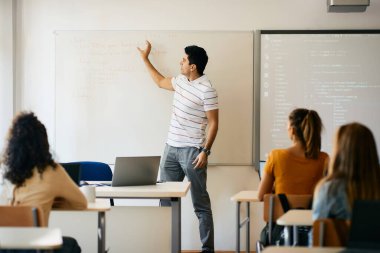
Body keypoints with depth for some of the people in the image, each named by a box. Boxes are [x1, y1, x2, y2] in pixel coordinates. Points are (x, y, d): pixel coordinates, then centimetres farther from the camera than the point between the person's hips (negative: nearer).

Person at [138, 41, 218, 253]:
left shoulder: (207, 90, -15)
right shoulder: (181, 81, 10)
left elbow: (213, 123, -13)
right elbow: (160, 81, 31)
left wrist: (205, 151, -19)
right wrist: (146, 59, 32)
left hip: (192, 152, -8)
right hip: (171, 148, 8)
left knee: (201, 204, -2)